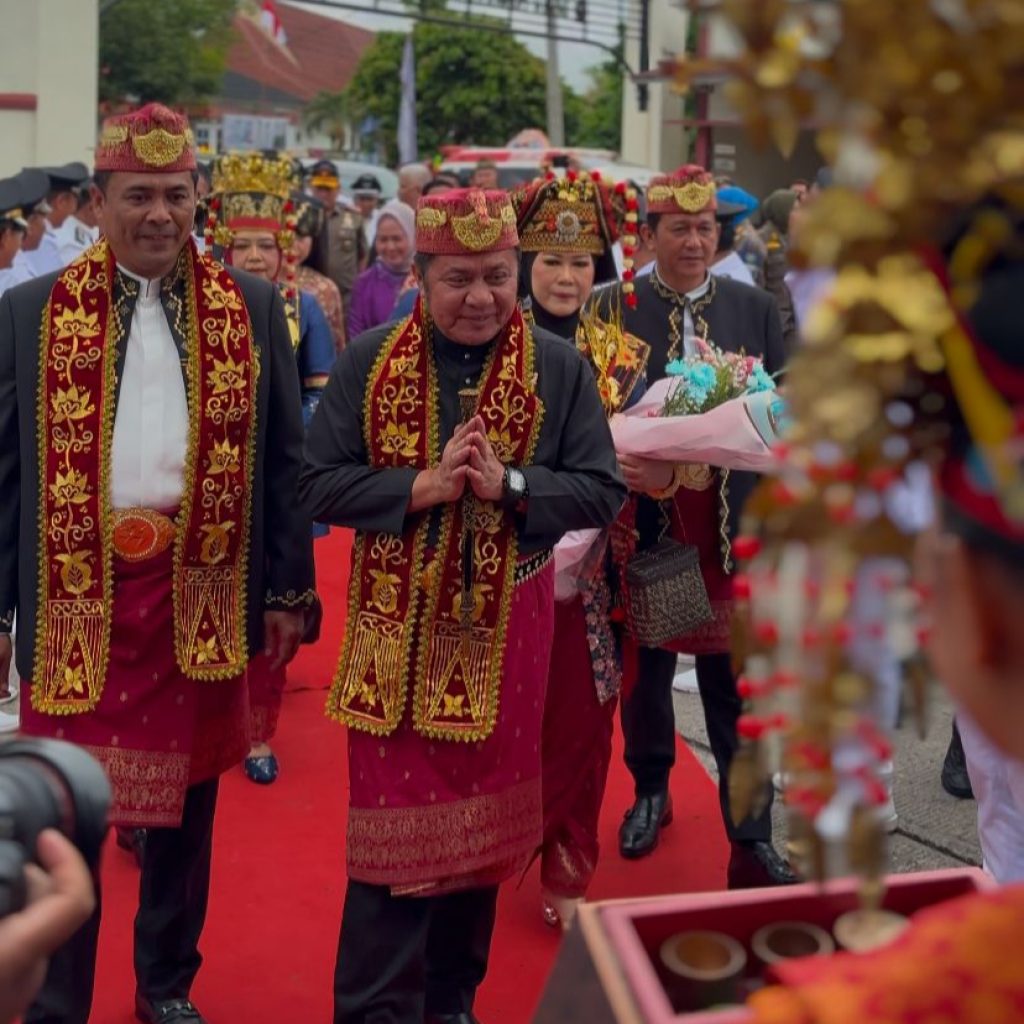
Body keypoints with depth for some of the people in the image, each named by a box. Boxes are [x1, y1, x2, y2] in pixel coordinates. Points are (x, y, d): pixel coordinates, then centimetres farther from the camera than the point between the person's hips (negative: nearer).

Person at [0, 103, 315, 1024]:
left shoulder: (252, 307, 4)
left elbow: (282, 456, 7)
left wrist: (286, 590, 4)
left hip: (202, 592, 2)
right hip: (75, 593, -1)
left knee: (186, 799, 14)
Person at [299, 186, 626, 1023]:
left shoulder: (559, 369, -2)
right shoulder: (368, 362, -2)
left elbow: (603, 491, -3)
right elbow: (319, 484, -6)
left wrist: (508, 485, -19)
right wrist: (423, 487, -19)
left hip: (506, 626, 1)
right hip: (397, 625, -1)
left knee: (483, 817, 13)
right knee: (393, 824, 1)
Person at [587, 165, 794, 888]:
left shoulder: (756, 309, 5)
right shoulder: (615, 307, -2)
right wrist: (636, 469, -22)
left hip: (732, 524, 1)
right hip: (645, 518, 0)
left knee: (735, 684, 3)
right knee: (646, 668, 17)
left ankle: (751, 840, 11)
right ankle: (651, 791, 38)